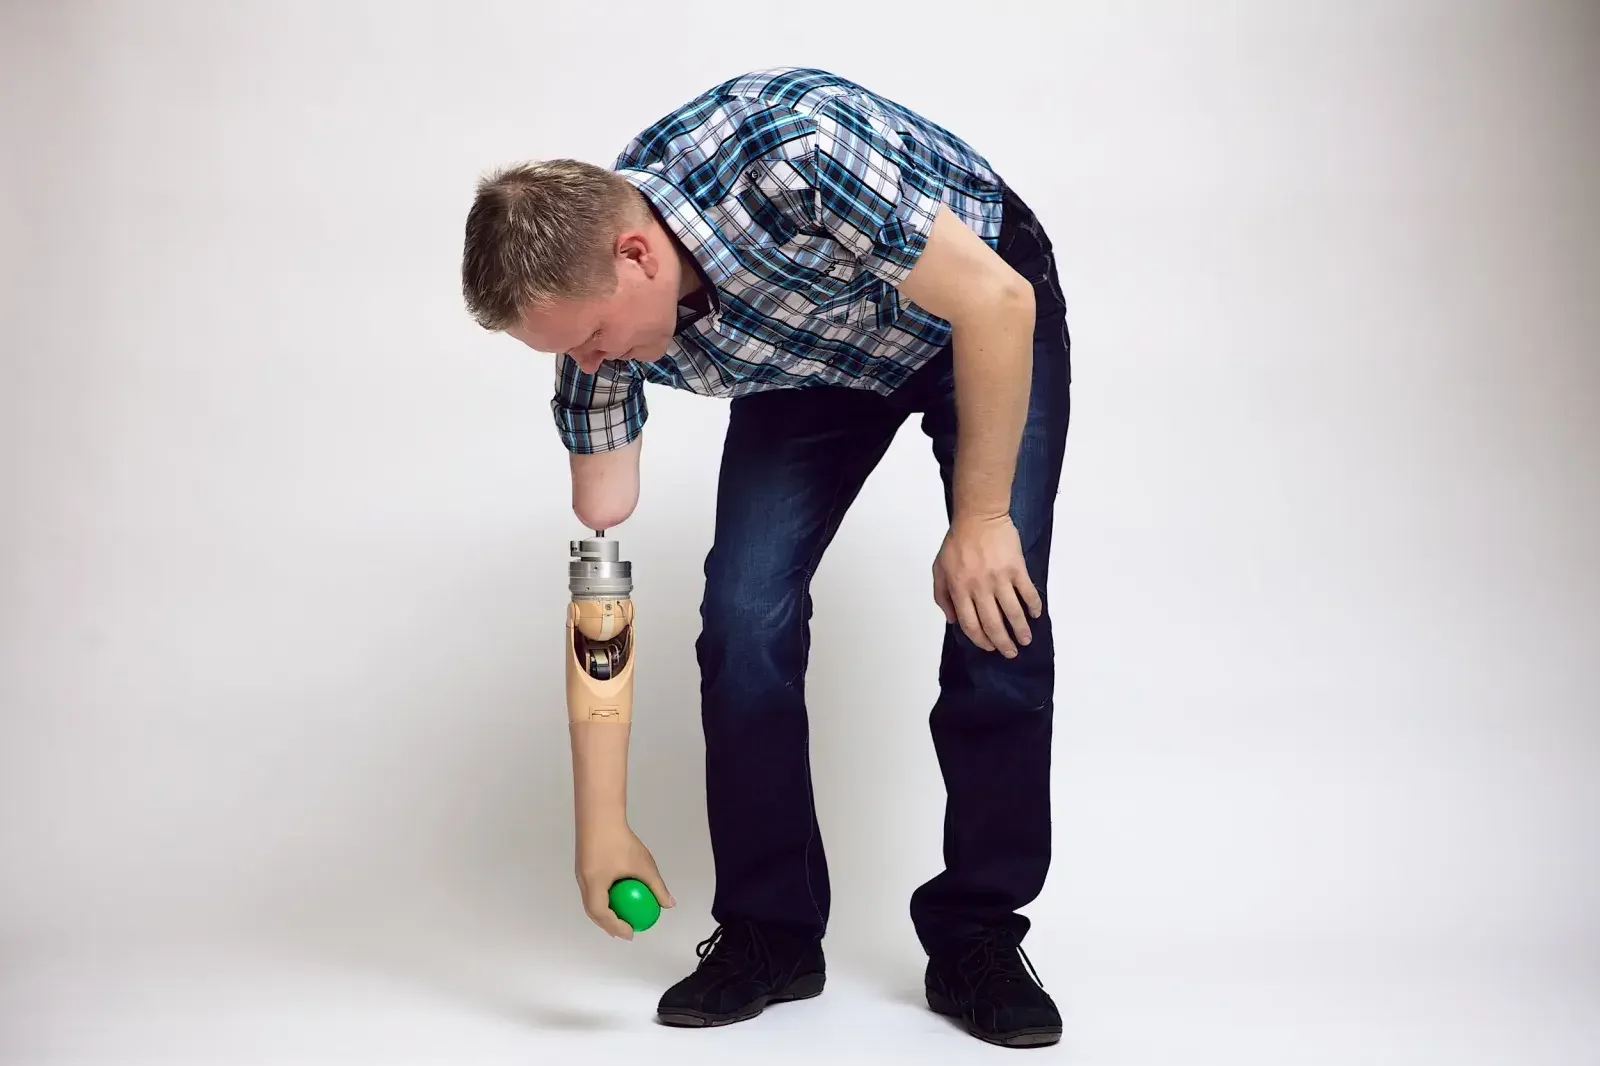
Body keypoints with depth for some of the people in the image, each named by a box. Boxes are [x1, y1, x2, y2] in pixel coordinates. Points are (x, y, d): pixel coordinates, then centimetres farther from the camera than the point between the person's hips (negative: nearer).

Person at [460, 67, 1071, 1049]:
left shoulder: (793, 152, -41)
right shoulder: (595, 307, -23)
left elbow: (997, 301, -31)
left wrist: (980, 520, -26)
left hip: (981, 307, -4)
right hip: (808, 355, 4)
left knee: (999, 613, -15)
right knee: (745, 613, -11)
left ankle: (978, 938, 1)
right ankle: (769, 932, 4)